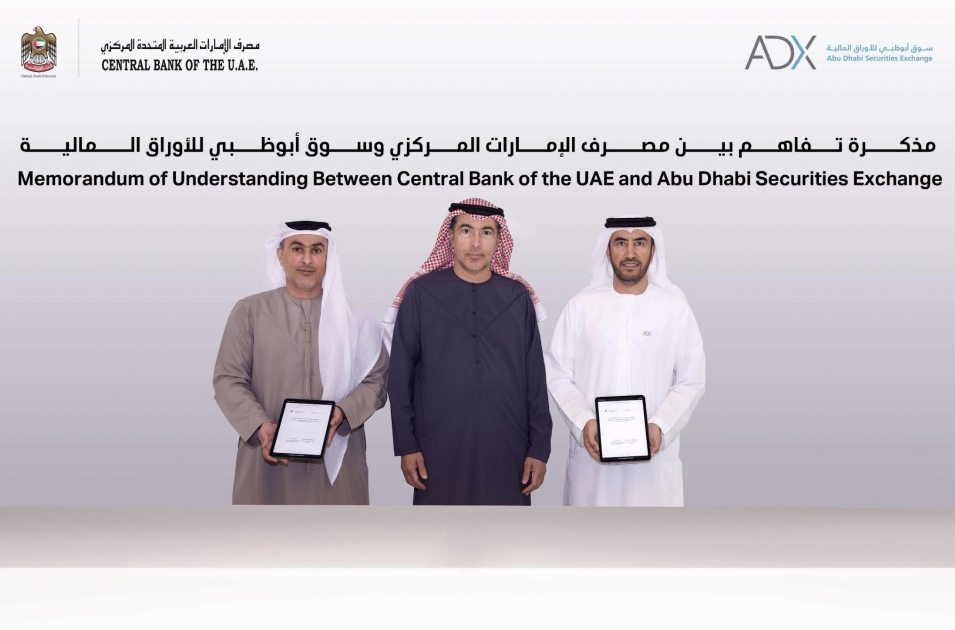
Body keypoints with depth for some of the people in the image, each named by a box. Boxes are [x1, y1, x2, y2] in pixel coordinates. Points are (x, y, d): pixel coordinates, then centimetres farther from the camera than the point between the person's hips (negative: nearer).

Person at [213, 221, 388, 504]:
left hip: (337, 462, 1)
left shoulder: (354, 318, 9)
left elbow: (376, 380, 5)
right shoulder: (249, 311, 6)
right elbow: (228, 379, 1)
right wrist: (260, 426, -15)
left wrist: (342, 413, -13)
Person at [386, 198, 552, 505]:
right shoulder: (421, 293, -1)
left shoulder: (518, 297, 4)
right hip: (440, 450, -1)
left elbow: (535, 378, 5)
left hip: (506, 450, 2)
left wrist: (540, 447, 2)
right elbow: (400, 376, 1)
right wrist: (406, 445, -2)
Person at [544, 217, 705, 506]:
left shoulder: (676, 308, 1)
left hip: (655, 456, 0)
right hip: (592, 453, 1)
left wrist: (660, 427, -13)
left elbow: (690, 382, 2)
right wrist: (584, 423, -12)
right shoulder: (580, 306, 2)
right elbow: (559, 376, 2)